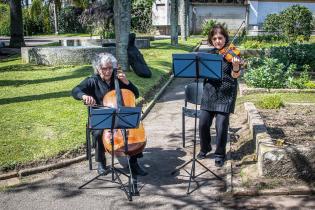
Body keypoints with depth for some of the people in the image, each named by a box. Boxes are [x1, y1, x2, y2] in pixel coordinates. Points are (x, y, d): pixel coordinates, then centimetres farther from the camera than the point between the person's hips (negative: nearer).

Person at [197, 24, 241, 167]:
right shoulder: (210, 54, 9)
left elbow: (235, 75, -12)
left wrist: (236, 66, -33)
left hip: (226, 95, -4)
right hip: (209, 93, 4)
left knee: (221, 126, -5)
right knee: (203, 123, 3)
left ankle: (219, 155, 14)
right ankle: (205, 148, 27)